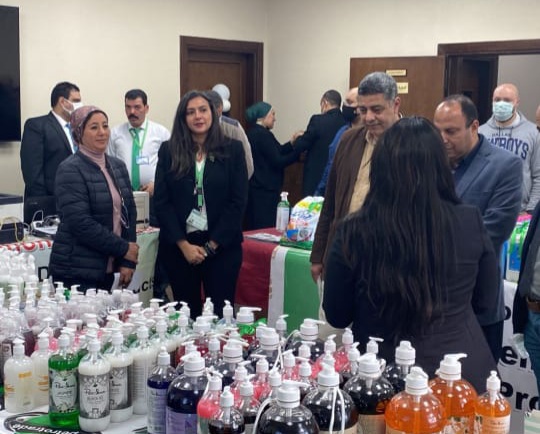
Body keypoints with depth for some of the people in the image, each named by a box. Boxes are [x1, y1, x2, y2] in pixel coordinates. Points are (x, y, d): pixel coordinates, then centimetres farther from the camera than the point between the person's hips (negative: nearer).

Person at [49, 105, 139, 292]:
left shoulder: (118, 166, 12)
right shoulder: (70, 170, -9)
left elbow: (129, 213, 9)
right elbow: (81, 223, -17)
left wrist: (128, 261, -1)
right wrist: (124, 249, -12)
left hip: (108, 270, 6)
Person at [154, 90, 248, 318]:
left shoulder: (232, 149, 1)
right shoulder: (168, 151, 4)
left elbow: (238, 201, -3)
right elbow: (161, 201, 1)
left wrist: (211, 245, -8)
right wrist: (184, 245, -7)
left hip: (222, 246, -1)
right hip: (178, 246, 1)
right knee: (186, 313, 7)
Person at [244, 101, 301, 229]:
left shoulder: (253, 133, 13)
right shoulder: (263, 135, -16)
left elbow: (275, 152, 15)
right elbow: (277, 162, -17)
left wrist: (291, 143, 5)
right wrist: (297, 152, -11)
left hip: (255, 188, 10)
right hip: (266, 190, -10)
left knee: (254, 228, 13)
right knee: (267, 228, -5)